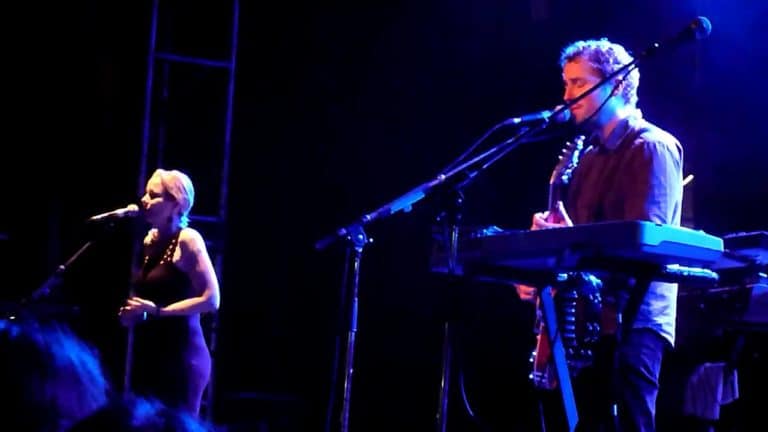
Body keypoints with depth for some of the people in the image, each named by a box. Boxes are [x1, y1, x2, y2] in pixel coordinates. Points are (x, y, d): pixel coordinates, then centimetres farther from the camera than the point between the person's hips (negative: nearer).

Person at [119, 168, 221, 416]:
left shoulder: (187, 239, -10)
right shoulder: (150, 240, 12)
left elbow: (211, 300, -16)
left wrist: (157, 311, -16)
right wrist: (132, 312, 6)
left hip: (180, 356, -8)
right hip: (148, 355, 8)